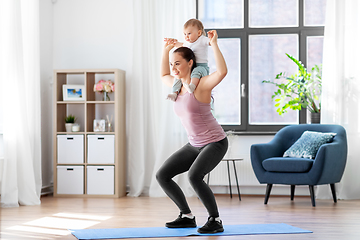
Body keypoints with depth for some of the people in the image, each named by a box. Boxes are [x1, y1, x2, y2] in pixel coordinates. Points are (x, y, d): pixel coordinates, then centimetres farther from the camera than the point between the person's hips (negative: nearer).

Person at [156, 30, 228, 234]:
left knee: (194, 176, -31)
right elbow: (164, 75, 25)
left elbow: (222, 72, -36)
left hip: (215, 143, -8)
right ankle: (187, 216, 14)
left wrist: (214, 44, -30)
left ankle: (215, 220, -14)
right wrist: (166, 50, 15)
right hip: (195, 145, 8)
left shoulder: (202, 84, -17)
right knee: (162, 175, 2)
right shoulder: (179, 86, 5)